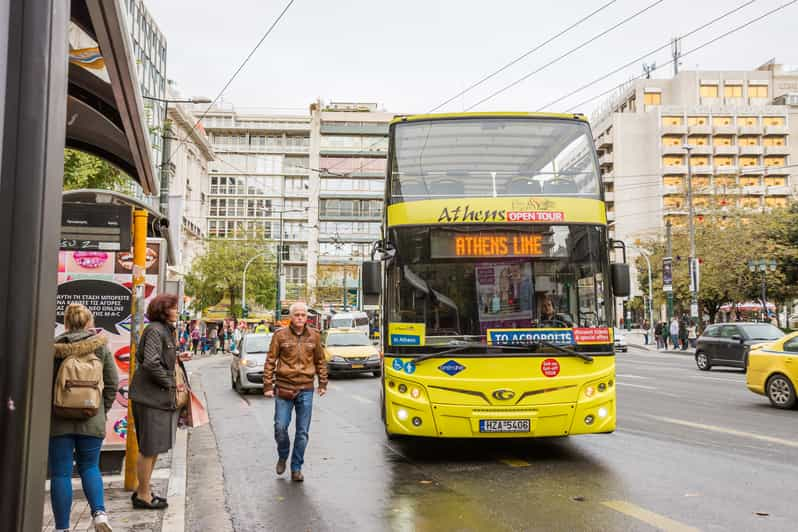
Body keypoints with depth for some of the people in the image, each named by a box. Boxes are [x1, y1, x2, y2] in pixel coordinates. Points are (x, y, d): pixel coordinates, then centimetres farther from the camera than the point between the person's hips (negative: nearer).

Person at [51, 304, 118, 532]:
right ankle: (99, 513, -1)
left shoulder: (55, 348, -4)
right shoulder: (101, 347, 1)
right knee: (90, 467, 17)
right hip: (92, 420, 2)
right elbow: (112, 383, 1)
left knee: (60, 473, 7)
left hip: (59, 421, -1)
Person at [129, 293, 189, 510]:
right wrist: (170, 384, -16)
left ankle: (143, 491, 28)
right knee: (149, 448, 0)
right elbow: (151, 363, -24)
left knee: (152, 448, 17)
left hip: (160, 397, 10)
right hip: (151, 397, -10)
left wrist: (176, 359, 9)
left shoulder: (165, 330, 17)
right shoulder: (155, 330, -15)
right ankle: (143, 496, 10)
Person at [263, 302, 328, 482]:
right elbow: (270, 361, 2)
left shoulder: (314, 336, 5)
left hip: (306, 390, 2)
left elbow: (320, 361, 14)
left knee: (302, 432, 5)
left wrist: (323, 384, 12)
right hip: (284, 388, -1)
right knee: (280, 427, -2)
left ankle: (296, 468, 18)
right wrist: (268, 386, -2)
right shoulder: (280, 335, -2)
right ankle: (282, 457, 27)